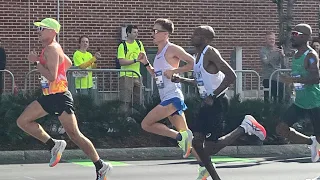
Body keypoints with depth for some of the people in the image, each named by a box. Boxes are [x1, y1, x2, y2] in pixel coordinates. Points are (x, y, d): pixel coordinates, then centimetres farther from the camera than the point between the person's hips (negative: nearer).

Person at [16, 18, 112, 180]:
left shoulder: (51, 49, -16)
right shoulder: (48, 48, 14)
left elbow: (51, 77, -26)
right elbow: (68, 63, 29)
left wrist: (36, 62, -21)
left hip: (60, 98, -10)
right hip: (48, 97, 10)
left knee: (74, 134, -6)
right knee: (23, 121, 0)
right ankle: (54, 145, 3)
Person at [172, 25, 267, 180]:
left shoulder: (210, 53, -15)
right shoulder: (199, 55, 13)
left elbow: (231, 76, -23)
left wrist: (212, 96, -22)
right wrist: (181, 80, 17)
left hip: (217, 102, -9)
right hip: (208, 103, 9)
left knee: (210, 147, -12)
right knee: (197, 141, 4)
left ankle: (246, 127, 3)